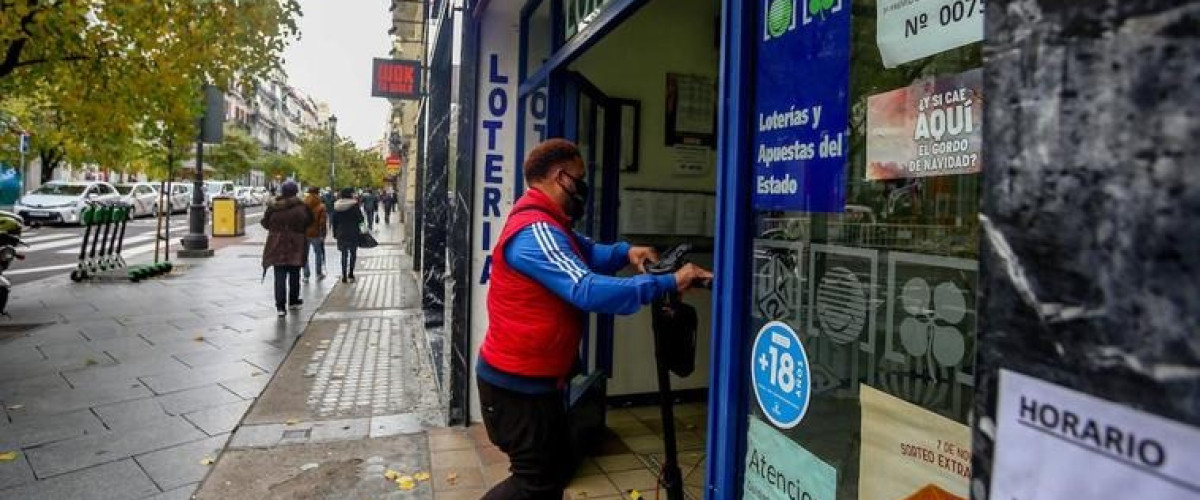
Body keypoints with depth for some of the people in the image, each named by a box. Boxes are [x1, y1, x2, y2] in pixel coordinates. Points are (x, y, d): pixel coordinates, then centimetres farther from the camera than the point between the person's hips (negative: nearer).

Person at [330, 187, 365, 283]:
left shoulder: (336, 206, 3)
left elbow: (334, 220, 7)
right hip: (353, 233, -4)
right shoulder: (354, 204, -10)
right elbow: (360, 218, -9)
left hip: (341, 233, 4)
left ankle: (344, 275, 7)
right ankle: (350, 274, 4)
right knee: (353, 253, 8)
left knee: (344, 254, 11)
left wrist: (335, 233, 13)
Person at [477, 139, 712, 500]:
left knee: (555, 466, 21)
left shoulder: (546, 225, 12)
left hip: (532, 376, 10)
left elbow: (587, 254, 10)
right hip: (517, 382, -10)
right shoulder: (536, 231, -25)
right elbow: (587, 290, -35)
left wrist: (625, 252, -10)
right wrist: (668, 283, -33)